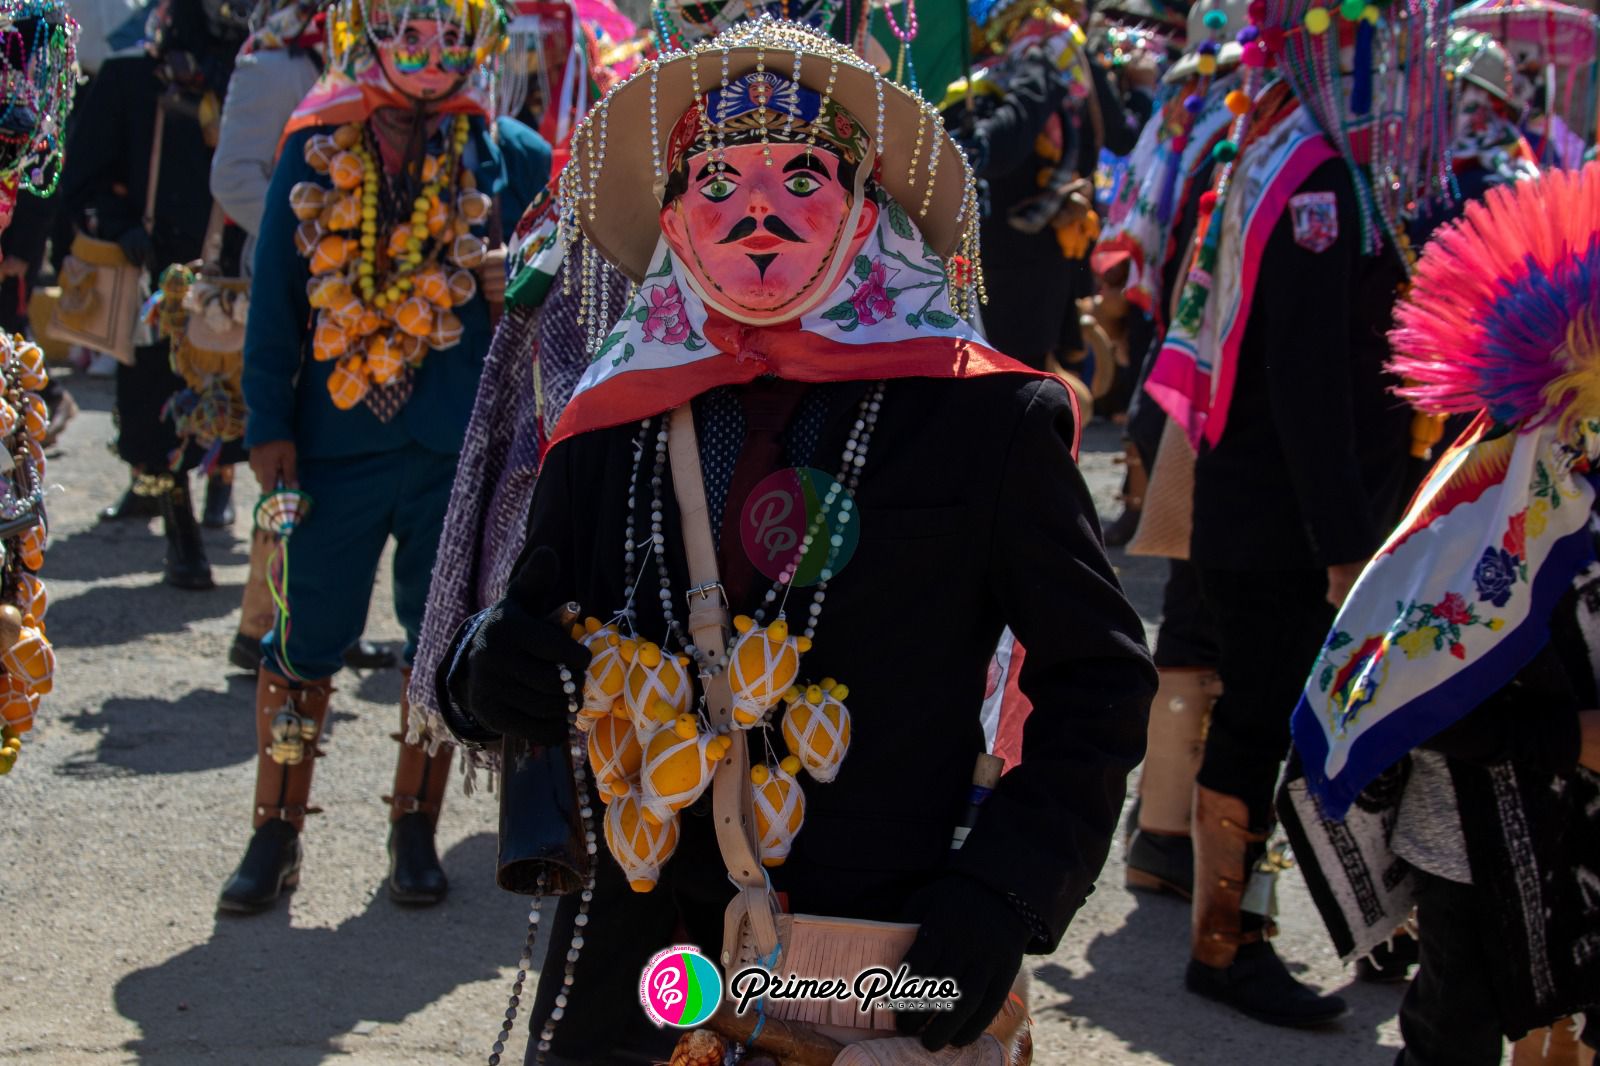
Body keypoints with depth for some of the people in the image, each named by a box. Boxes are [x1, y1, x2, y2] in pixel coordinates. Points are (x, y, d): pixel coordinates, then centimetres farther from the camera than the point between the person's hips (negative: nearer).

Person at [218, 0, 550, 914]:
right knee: (304, 640, 4)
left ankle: (415, 830, 24)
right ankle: (277, 834, 18)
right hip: (334, 437, 0)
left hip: (458, 449, 0)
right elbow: (276, 298, 5)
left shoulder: (511, 158, 2)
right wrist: (269, 424, -1)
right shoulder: (316, 153, 4)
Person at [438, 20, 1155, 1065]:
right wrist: (489, 669, -9)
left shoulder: (982, 419, -4)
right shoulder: (609, 430, 5)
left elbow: (1097, 677, 0)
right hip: (629, 963, 3)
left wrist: (1004, 893, -10)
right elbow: (524, 652, 14)